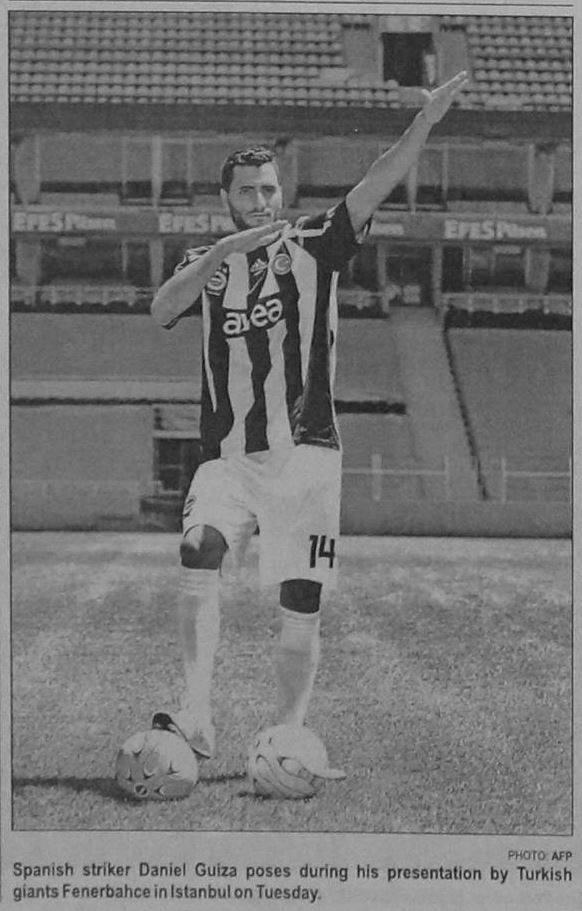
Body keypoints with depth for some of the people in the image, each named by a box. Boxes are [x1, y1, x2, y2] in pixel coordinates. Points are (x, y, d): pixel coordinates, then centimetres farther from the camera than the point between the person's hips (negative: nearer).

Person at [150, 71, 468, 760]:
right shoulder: (206, 263, 12)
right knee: (197, 555, -24)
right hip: (227, 458, 0)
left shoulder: (313, 245, 8)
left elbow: (375, 187, -5)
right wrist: (226, 250, -19)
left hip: (305, 455, 0)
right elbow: (162, 310, -8)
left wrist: (425, 122, -18)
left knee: (301, 609, -1)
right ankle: (196, 716, -26)